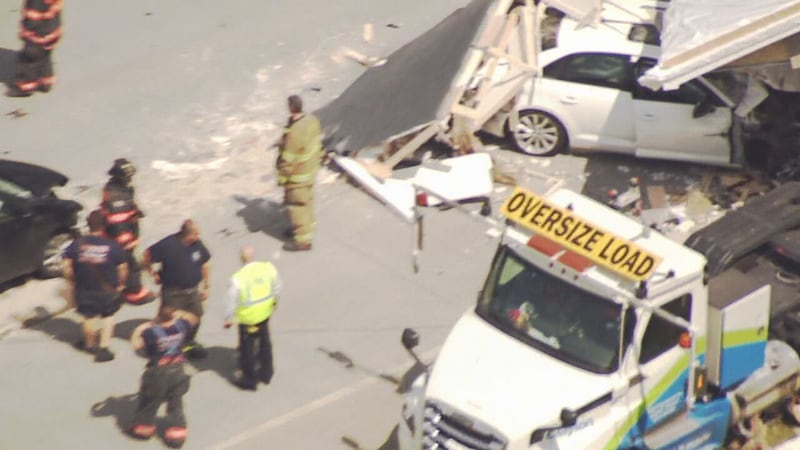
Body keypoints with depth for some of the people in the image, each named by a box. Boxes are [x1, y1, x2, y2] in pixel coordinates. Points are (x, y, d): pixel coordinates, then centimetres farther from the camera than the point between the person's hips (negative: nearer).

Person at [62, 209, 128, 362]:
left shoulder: (77, 244, -12)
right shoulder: (112, 246, -16)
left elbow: (67, 266, -7)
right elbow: (122, 268, -10)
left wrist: (71, 283, 8)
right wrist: (120, 284, 7)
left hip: (84, 290, 2)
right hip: (108, 291, -2)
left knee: (89, 317, 21)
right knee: (108, 316, 17)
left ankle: (89, 344, 42)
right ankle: (103, 348, 10)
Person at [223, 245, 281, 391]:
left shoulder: (238, 278, -28)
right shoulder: (268, 268, -16)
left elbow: (232, 301, -18)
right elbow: (277, 287, 1)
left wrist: (228, 319, -2)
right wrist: (274, 300, 21)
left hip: (247, 317, -5)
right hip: (265, 312, 5)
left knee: (247, 347, 14)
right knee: (264, 342, 25)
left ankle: (249, 380, 28)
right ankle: (266, 373, 41)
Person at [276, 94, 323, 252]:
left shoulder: (293, 132, -34)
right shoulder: (312, 120, -9)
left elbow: (288, 159, -26)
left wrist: (282, 177, -12)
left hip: (298, 174, -8)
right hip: (311, 167, 8)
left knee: (297, 205, 6)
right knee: (307, 200, 26)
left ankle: (303, 240, 16)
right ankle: (306, 226, 45)